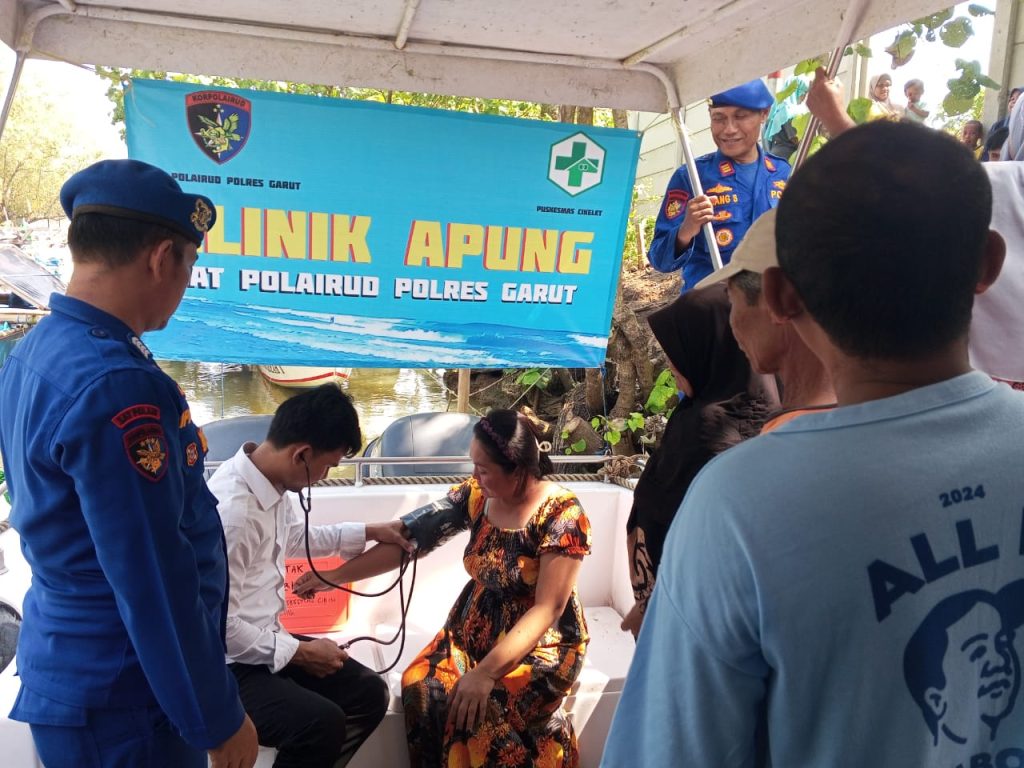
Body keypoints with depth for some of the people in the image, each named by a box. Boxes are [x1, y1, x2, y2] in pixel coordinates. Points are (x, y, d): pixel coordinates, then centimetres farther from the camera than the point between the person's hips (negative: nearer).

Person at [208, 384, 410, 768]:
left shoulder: (270, 481, -2)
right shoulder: (232, 510, -30)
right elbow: (219, 623, -26)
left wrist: (369, 532, 21)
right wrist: (299, 652, -17)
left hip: (265, 641, 9)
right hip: (228, 665, -9)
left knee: (369, 693, 6)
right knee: (322, 723, -28)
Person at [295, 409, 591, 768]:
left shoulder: (562, 516, -21)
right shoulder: (475, 495, -6)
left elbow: (548, 608, -23)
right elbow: (409, 536, -2)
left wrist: (486, 672, -29)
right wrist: (336, 575, -5)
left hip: (541, 642, -5)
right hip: (476, 627, 5)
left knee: (485, 710, -29)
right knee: (421, 686, -20)